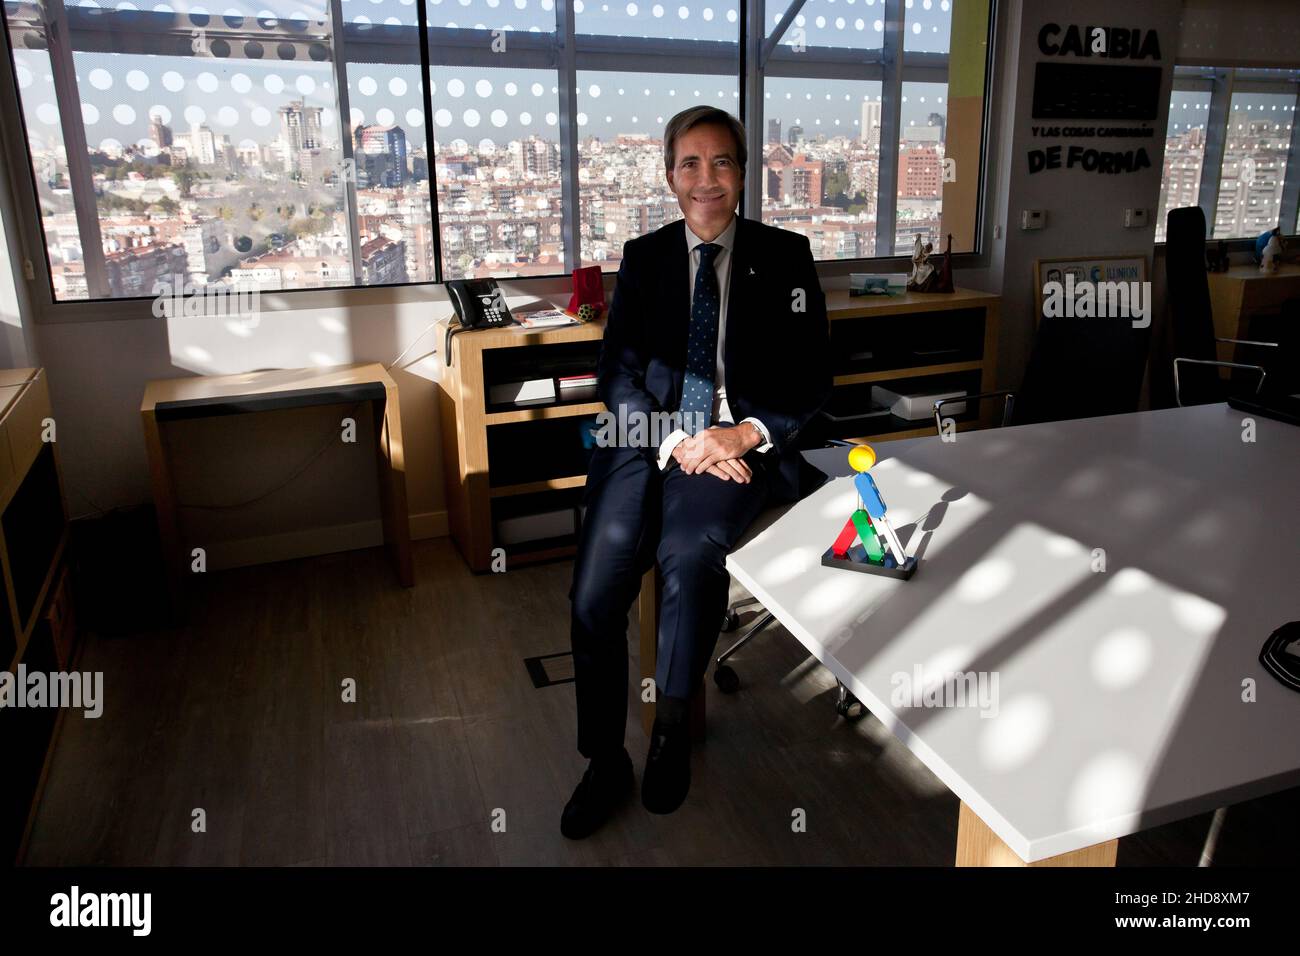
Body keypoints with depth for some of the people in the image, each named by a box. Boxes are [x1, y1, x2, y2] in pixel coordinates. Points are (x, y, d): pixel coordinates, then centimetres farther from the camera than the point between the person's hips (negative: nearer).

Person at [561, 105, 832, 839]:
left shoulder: (785, 257, 8)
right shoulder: (643, 258, 13)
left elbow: (812, 381, 5)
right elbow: (617, 375, 6)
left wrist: (744, 435, -13)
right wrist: (678, 440, -12)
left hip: (742, 445, -1)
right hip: (650, 441, 2)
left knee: (689, 552, -32)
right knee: (595, 593, -20)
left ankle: (673, 730, -6)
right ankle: (606, 764, 2)